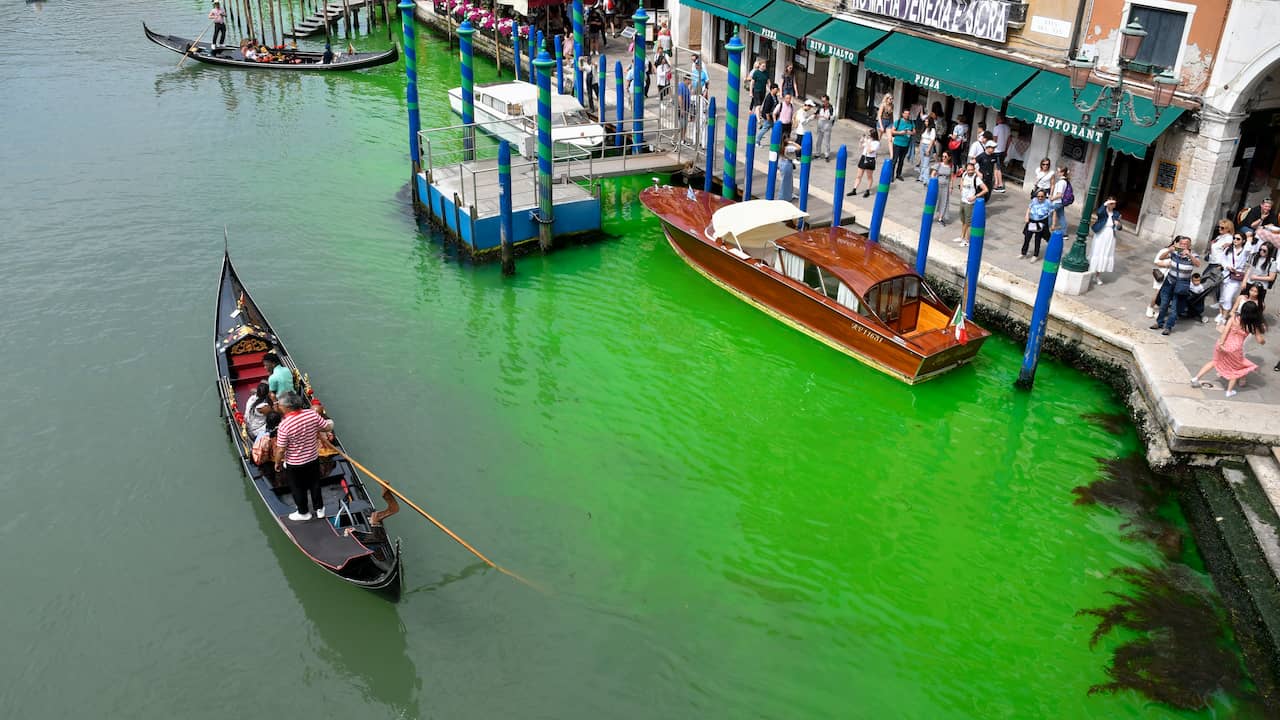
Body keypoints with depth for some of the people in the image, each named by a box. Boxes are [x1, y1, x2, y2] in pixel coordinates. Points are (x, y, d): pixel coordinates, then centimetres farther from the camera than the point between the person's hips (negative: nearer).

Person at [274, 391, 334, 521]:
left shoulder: (284, 425, -30)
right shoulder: (312, 414, -19)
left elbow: (281, 449, -20)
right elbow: (328, 427, -5)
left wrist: (278, 463, -2)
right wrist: (330, 423, 18)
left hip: (294, 464, -4)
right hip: (313, 459, 4)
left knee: (298, 489, 20)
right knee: (315, 484, 25)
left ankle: (303, 513, 39)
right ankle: (319, 508, 41)